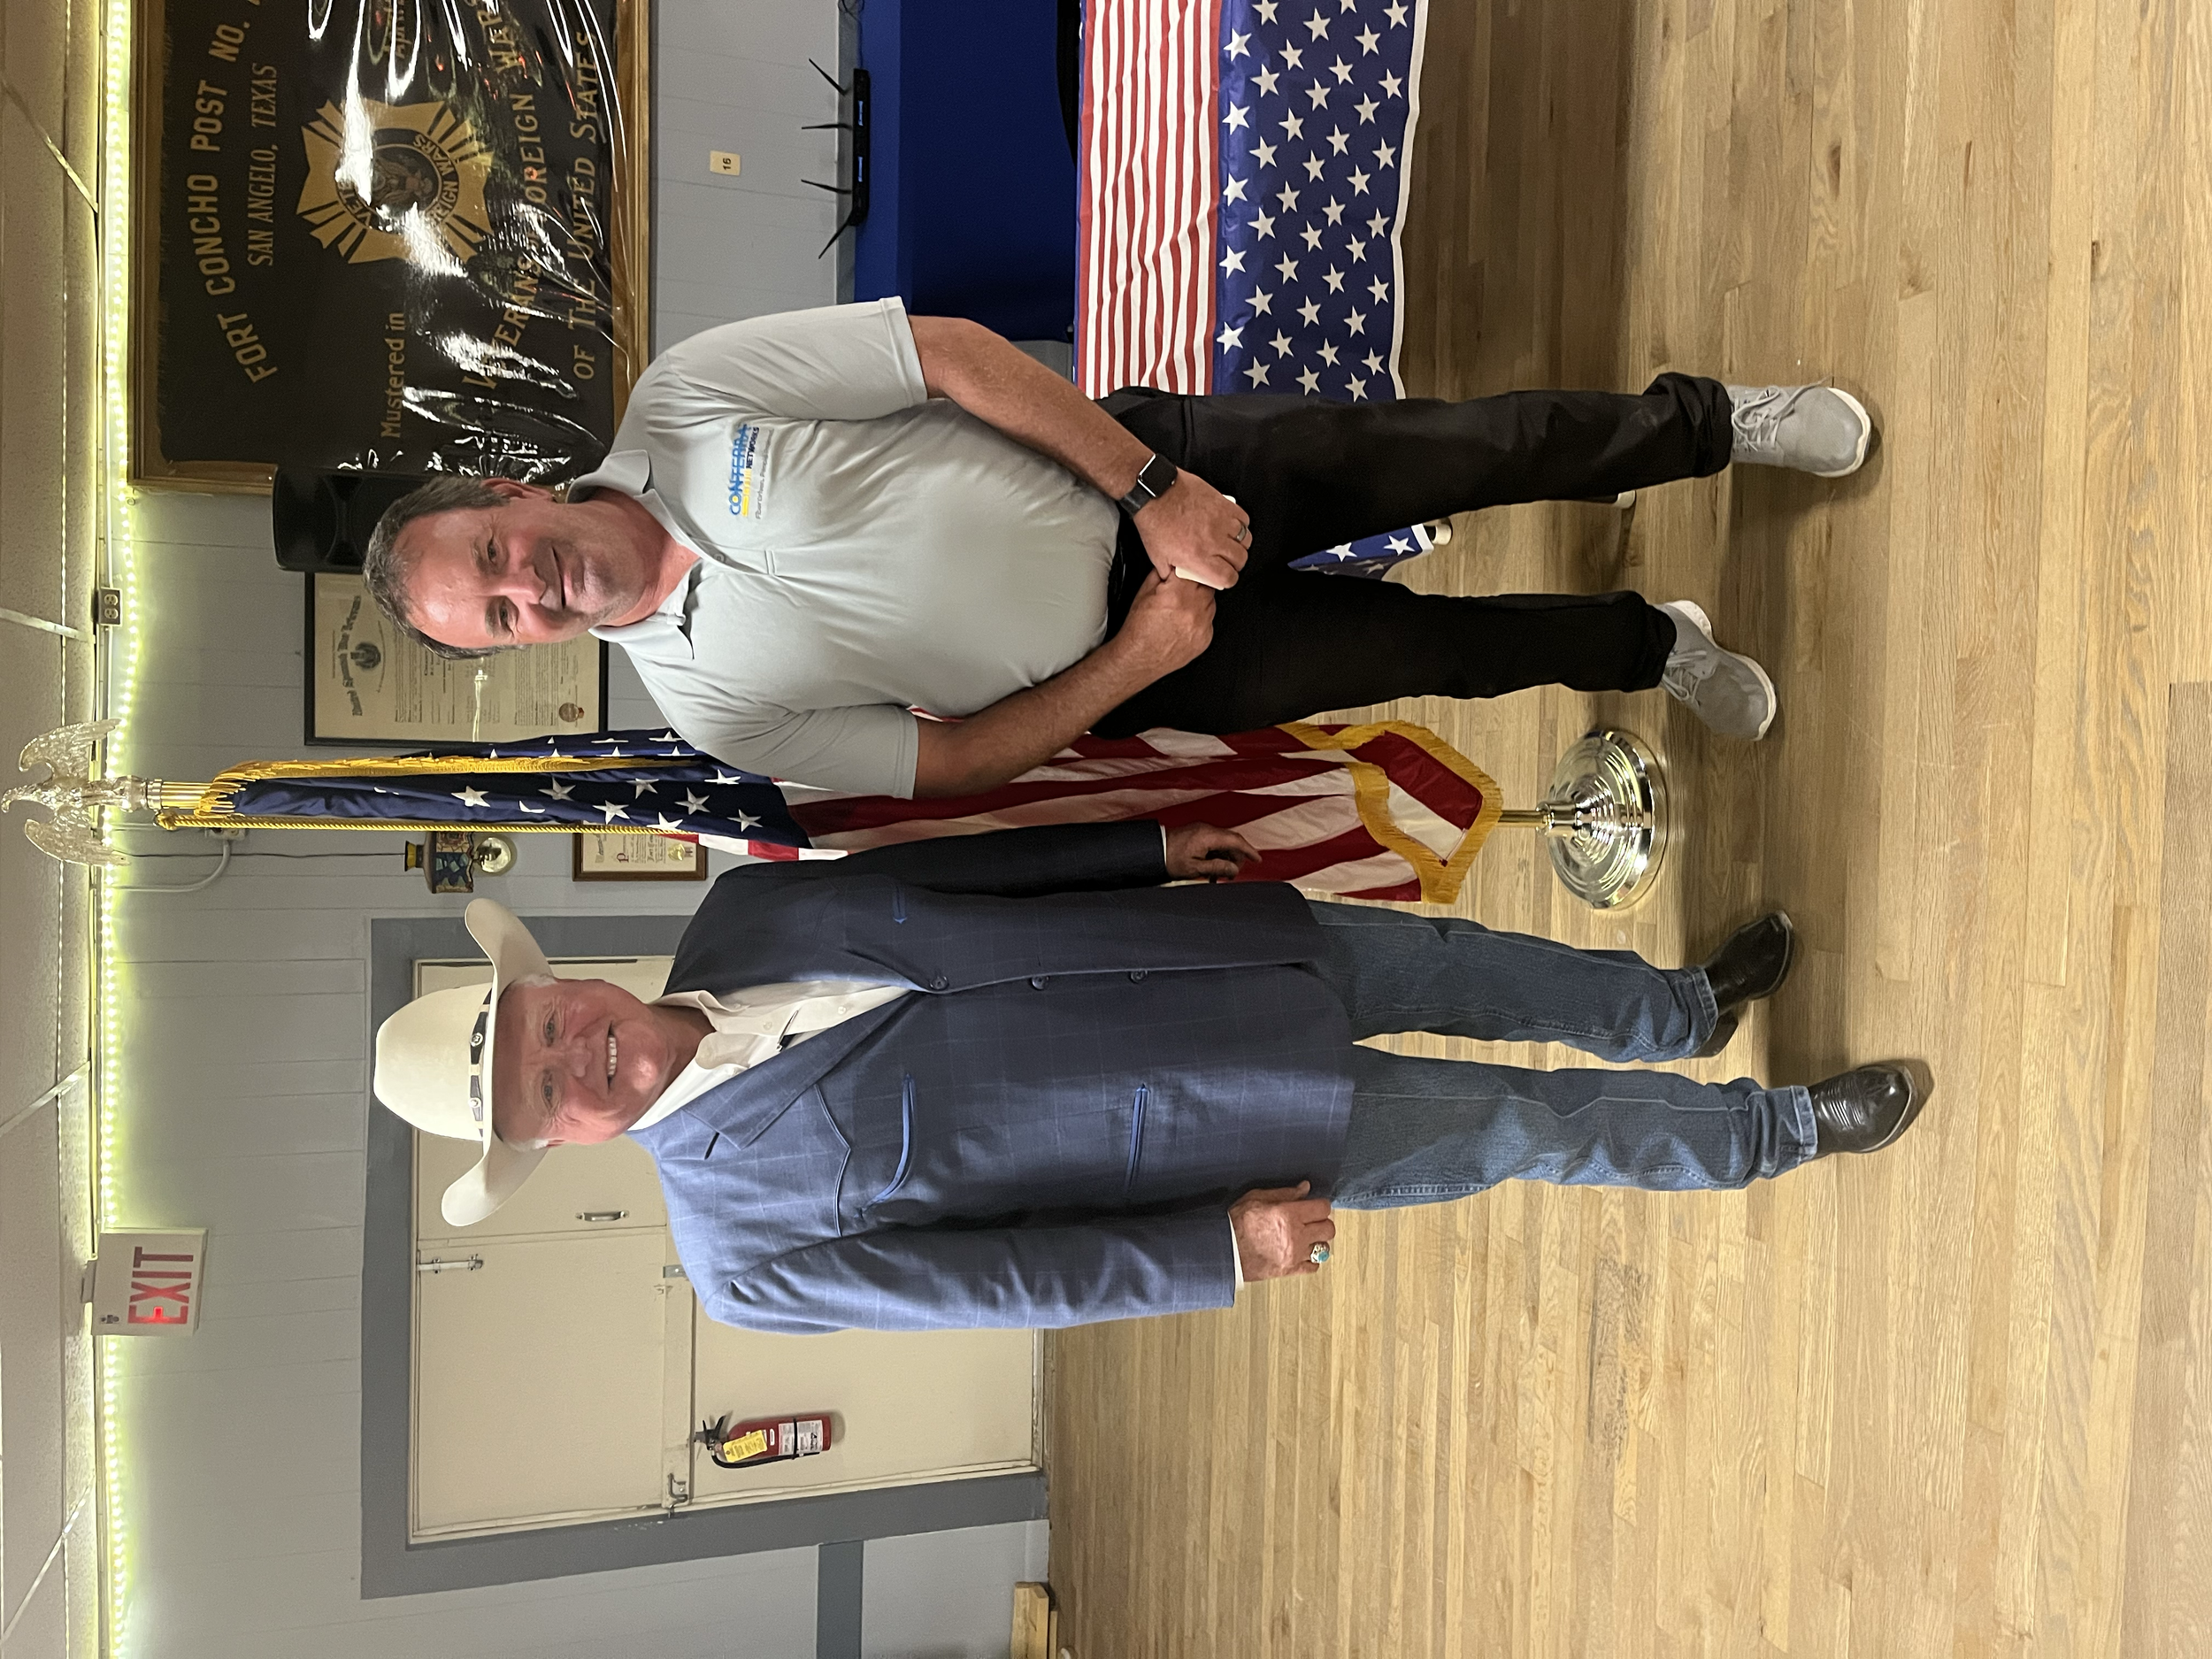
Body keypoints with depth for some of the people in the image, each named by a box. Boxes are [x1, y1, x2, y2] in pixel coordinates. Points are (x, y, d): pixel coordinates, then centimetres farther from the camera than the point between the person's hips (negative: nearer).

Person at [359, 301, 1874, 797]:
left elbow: (953, 352, -13)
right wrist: (1131, 661, -17)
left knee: (1455, 456, -5)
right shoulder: (712, 700, -10)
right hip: (1126, 672, 0)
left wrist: (1154, 485, -20)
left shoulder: (685, 399, -14)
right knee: (1431, 646, -2)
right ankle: (1654, 645, 28)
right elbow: (952, 762, -6)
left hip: (1146, 466, 0)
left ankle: (1712, 421, 22)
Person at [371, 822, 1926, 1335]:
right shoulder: (743, 1249, -17)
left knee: (1468, 965, 12)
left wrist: (1151, 844, 2)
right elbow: (1001, 1277, -15)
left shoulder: (738, 921, -7)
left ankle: (1685, 1007, 44)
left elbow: (946, 872, 2)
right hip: (1235, 1137, -4)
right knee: (1530, 1126, 1)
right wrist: (1220, 1247, -17)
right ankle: (1782, 1130, 28)